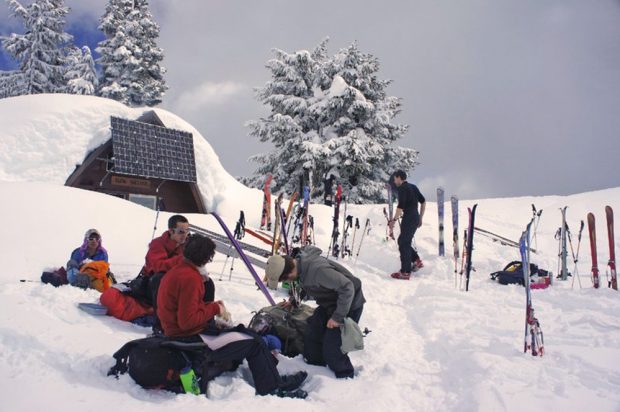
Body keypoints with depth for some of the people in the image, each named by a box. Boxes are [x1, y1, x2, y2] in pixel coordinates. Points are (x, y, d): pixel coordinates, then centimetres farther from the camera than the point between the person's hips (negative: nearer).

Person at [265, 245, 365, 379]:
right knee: (311, 335, 10)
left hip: (348, 306, -9)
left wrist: (338, 317, -27)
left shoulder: (317, 270, -39)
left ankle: (345, 377, 16)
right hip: (329, 304, 9)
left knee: (331, 348, -8)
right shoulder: (300, 261, -11)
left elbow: (347, 287, -34)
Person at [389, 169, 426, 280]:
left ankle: (405, 272, -4)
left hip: (408, 219, -9)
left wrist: (394, 219, -11)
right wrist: (420, 218, 23)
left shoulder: (402, 188, -10)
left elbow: (400, 206, -19)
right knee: (402, 241, 19)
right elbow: (423, 201, 20)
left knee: (404, 244, -4)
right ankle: (416, 260, 18)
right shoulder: (413, 187, 16)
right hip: (415, 218, 9)